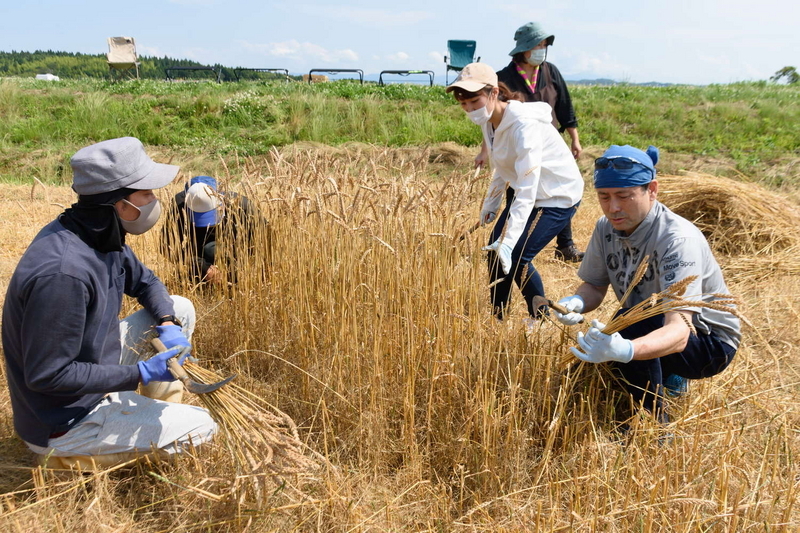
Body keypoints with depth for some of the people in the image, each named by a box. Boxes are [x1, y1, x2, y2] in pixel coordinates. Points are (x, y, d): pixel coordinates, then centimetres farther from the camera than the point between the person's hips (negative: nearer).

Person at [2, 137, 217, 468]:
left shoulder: (102, 236, -6)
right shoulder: (63, 272, -34)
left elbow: (144, 282, 10)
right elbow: (48, 375, -29)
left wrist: (168, 325, -10)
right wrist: (141, 373, -25)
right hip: (64, 421, -8)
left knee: (181, 309, 6)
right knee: (200, 428, -7)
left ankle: (159, 407, 17)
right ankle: (75, 454, 7)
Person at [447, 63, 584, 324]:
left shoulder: (524, 125, -31)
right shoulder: (489, 121, -4)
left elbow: (527, 190, -37)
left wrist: (509, 241, -42)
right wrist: (491, 203, 15)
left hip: (558, 196, -8)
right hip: (521, 189, 8)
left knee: (516, 257, -14)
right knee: (495, 250, 3)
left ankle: (541, 319, 11)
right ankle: (497, 318, 19)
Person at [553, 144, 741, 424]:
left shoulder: (679, 239, -31)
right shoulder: (607, 227, -10)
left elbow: (678, 332, -40)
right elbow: (594, 286, 0)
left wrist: (626, 350, -61)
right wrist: (576, 302, -25)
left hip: (710, 341, -7)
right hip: (651, 328, 7)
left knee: (628, 326, -32)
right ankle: (668, 378, 16)